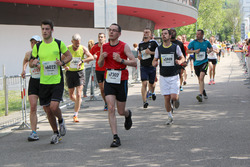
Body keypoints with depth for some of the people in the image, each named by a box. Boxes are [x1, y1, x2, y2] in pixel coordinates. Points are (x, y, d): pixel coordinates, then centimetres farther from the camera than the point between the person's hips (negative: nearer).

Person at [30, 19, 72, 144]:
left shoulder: (59, 44, -1)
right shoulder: (37, 46, 5)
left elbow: (69, 56, 10)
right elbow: (31, 62, 15)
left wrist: (62, 62, -10)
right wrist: (34, 63, -9)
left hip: (57, 81, -3)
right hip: (43, 82, 3)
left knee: (54, 106, -18)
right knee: (47, 110, 7)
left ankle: (61, 121, 15)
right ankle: (55, 133, 26)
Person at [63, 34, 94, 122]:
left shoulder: (83, 48, -4)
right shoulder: (68, 49, -2)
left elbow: (91, 57, -16)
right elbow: (62, 60, 6)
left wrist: (82, 61, -33)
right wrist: (65, 66, -16)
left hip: (79, 72, -2)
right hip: (70, 72, 2)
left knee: (78, 94, -12)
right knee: (71, 96, 8)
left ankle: (75, 115, -7)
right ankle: (79, 102, 43)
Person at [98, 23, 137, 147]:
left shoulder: (124, 46, -6)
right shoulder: (104, 47, 6)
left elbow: (134, 63, -10)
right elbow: (100, 65, 15)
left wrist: (121, 60, -23)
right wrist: (102, 58, -7)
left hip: (121, 80, -2)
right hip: (109, 80, 2)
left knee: (121, 111, 7)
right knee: (111, 108, -12)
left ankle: (128, 114, 46)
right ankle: (115, 138, -10)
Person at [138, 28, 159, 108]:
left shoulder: (153, 42, -2)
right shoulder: (140, 44, 11)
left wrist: (151, 52, -15)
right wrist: (139, 56, 3)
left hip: (152, 66, -2)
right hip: (143, 66, 2)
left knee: (151, 83, 11)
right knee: (144, 83, -12)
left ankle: (152, 92, 46)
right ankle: (144, 101, -11)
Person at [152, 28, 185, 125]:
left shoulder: (176, 47, -2)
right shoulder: (158, 49, 4)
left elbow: (183, 58, 9)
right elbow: (155, 60, 13)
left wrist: (180, 61, -15)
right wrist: (154, 63, -11)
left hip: (174, 76, -2)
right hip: (163, 77, 2)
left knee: (174, 97, -12)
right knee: (166, 98, 0)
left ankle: (176, 99, 26)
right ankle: (170, 117, 16)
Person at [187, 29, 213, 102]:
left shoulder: (206, 42, 1)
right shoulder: (193, 42, -2)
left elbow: (211, 48, 20)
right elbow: (187, 51, 3)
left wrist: (209, 50, -2)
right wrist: (194, 51, -13)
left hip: (204, 62, -2)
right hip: (196, 63, 2)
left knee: (201, 78, -21)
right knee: (200, 79, 14)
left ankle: (200, 95, -27)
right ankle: (204, 92, 40)